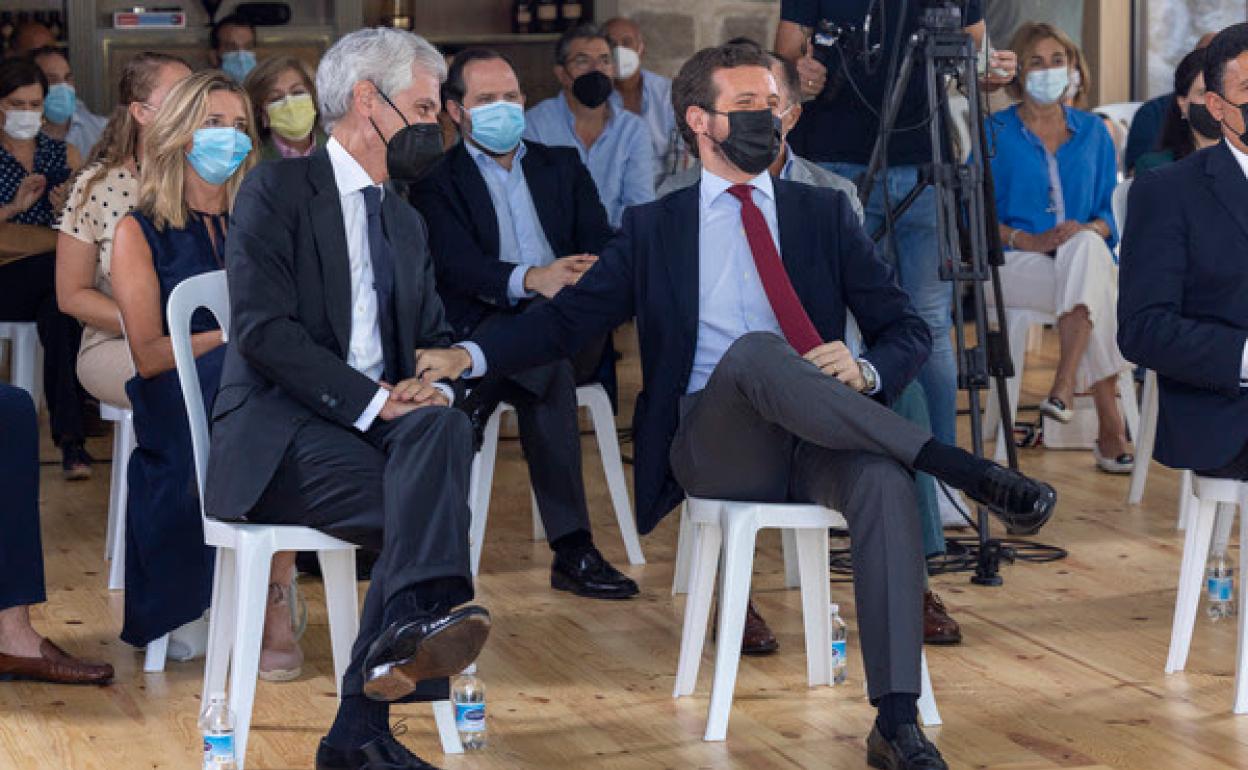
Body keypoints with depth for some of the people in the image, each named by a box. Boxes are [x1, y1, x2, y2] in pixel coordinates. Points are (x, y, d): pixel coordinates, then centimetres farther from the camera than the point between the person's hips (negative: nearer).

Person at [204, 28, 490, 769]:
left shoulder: (406, 221, 23)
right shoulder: (278, 188, -1)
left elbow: (437, 334, 21)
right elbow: (262, 327, -13)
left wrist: (435, 385, -5)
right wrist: (372, 398, -20)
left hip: (380, 418, 6)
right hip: (279, 431, -6)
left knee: (446, 427, -28)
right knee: (427, 507, -30)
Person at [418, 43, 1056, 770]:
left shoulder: (825, 213, 16)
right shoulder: (653, 228, 15)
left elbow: (909, 328, 11)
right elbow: (565, 320, 8)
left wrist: (866, 371, -13)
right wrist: (470, 354, -11)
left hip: (817, 446, 2)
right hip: (714, 447, -1)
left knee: (884, 474, -34)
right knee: (754, 349, -34)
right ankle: (959, 467, -33)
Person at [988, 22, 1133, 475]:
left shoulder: (1092, 132, 17)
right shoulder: (996, 132, 7)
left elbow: (1108, 214, 13)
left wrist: (1088, 230, -11)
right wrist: (1030, 240, -16)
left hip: (1087, 255, 3)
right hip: (1016, 266, -3)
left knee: (1085, 247, -36)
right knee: (1097, 291, -33)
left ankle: (1064, 387, -36)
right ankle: (1110, 425, -32)